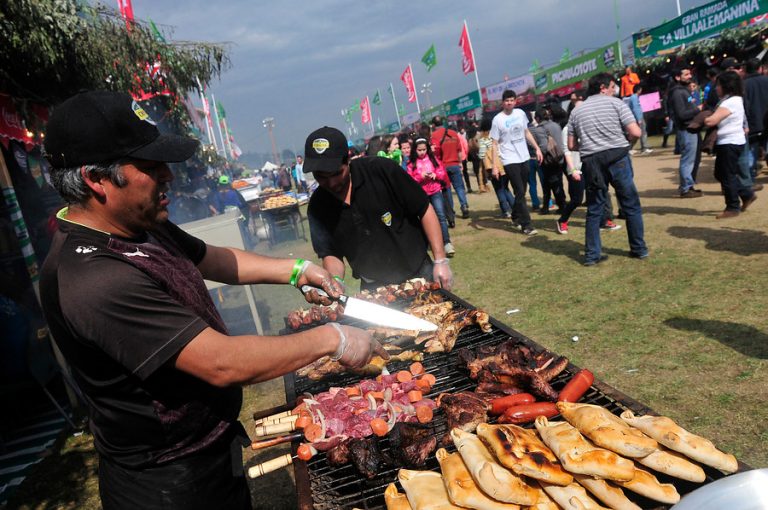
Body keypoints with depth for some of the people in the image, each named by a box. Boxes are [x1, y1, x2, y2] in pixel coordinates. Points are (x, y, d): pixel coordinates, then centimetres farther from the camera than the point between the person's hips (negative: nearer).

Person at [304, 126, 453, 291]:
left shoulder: (380, 170, -19)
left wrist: (440, 261, -14)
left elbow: (425, 210, -12)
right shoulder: (317, 207, -9)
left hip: (419, 273, -2)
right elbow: (331, 254, 0)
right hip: (373, 289, 2)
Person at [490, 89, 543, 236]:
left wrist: (537, 148, 11)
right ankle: (526, 225, -4)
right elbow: (495, 144, -8)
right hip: (510, 161, -5)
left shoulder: (520, 113, 6)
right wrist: (495, 165, -13)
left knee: (521, 192, 12)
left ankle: (516, 218, 29)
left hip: (524, 158, 5)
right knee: (520, 192, -8)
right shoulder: (498, 119, -8)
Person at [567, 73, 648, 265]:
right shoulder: (615, 103, 2)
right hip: (617, 157, -2)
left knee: (594, 210, 10)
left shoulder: (576, 111, 12)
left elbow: (571, 145, 11)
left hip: (591, 162, 3)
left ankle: (592, 254, 10)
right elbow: (635, 132, -5)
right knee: (631, 206, 11)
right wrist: (622, 138, 15)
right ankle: (639, 249, 19)